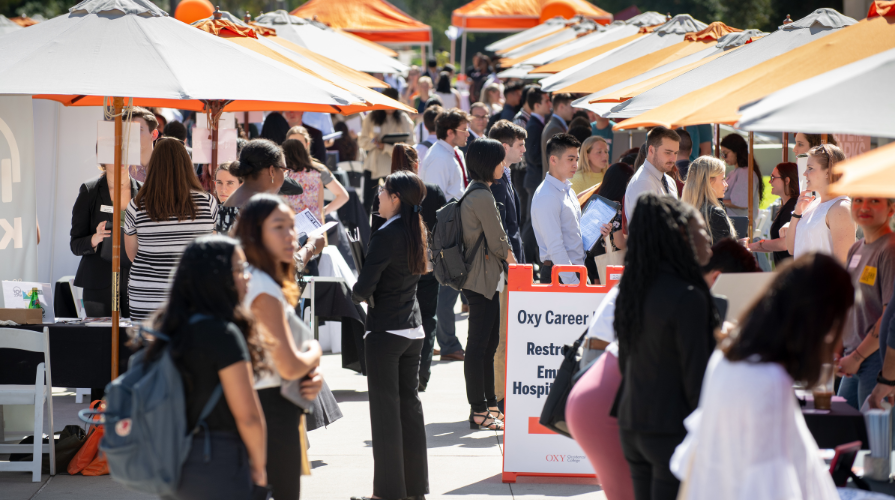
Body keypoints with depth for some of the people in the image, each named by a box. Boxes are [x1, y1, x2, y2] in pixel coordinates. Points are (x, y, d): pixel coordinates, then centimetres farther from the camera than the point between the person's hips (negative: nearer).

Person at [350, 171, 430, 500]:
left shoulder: (386, 236, -18)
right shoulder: (417, 233, 7)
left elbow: (363, 289, -20)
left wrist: (357, 294, 2)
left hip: (385, 333, -8)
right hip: (413, 329, 8)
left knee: (385, 409, -1)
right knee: (410, 403, 14)